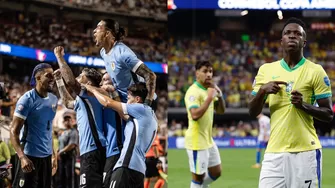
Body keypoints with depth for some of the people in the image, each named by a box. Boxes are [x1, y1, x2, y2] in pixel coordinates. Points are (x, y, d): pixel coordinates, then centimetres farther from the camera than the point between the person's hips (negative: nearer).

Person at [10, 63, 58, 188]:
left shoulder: (53, 99, 9)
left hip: (46, 155, 7)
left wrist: (53, 153, 15)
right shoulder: (27, 100, -12)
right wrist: (22, 157, -25)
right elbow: (14, 131, -14)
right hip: (30, 155, -7)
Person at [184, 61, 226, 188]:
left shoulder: (209, 89, 11)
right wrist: (209, 98, -27)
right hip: (197, 142, -9)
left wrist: (219, 96, -4)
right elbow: (195, 115, -30)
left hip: (208, 140, 9)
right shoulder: (193, 92, -17)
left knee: (216, 172, 15)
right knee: (198, 176, -2)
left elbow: (221, 110, 14)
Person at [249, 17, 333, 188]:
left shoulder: (316, 71, 1)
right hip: (274, 151, 3)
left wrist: (304, 105, -16)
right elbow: (253, 112, 11)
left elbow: (329, 114, 1)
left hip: (305, 151, -3)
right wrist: (262, 90, -8)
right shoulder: (266, 70, 11)